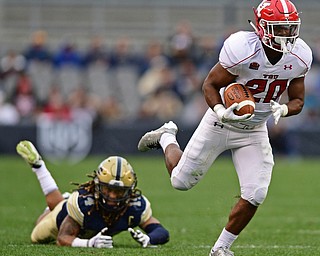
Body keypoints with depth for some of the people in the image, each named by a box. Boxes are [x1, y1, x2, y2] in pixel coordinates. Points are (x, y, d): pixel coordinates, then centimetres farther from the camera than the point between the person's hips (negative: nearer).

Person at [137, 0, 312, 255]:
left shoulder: (299, 57, -14)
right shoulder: (243, 49, -29)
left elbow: (298, 101, 0)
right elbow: (210, 85, -16)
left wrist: (284, 109, -23)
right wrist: (221, 111, -34)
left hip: (254, 131, 4)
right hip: (220, 125, -3)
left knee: (255, 195, -10)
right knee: (181, 181, 7)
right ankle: (166, 137, 39)